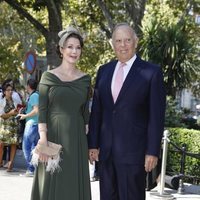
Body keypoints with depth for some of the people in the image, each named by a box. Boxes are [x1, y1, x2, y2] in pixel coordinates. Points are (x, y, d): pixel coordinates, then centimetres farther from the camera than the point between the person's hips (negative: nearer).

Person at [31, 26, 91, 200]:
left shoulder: (85, 79, 8)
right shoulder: (48, 76, -1)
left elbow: (85, 112, 11)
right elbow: (42, 110, -4)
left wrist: (88, 140, 7)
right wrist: (43, 138, -15)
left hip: (77, 140, 3)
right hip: (53, 137, -3)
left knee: (75, 184, 5)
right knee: (52, 184, 1)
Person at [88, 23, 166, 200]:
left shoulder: (152, 72, -4)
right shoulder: (104, 71, 11)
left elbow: (157, 116, -7)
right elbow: (96, 110, 11)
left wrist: (152, 151, -11)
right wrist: (93, 144, 7)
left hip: (134, 150, -5)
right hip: (106, 150, 5)